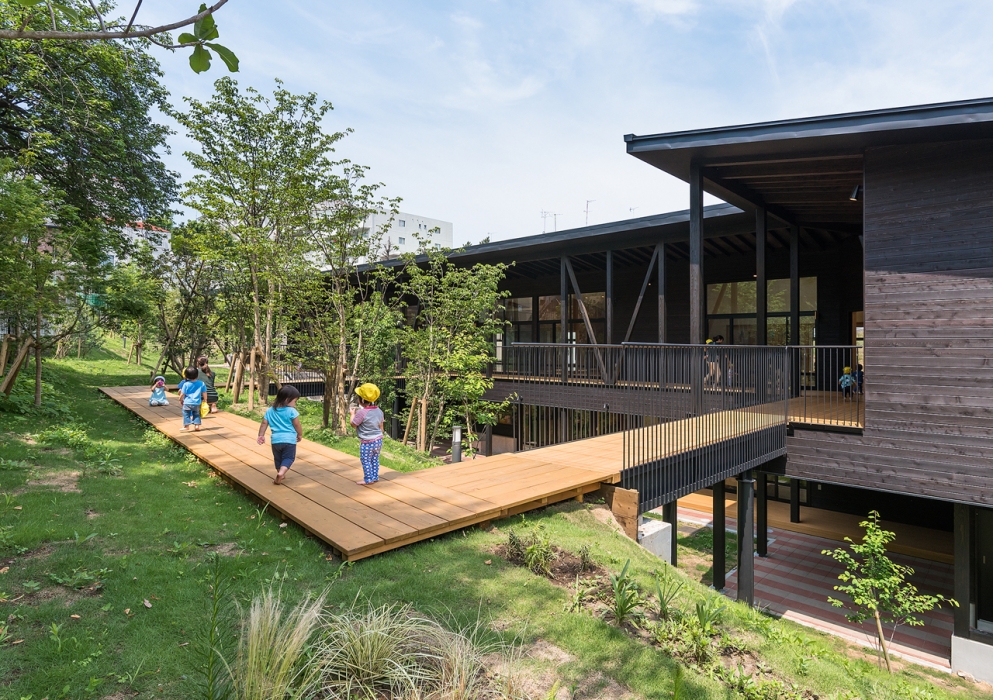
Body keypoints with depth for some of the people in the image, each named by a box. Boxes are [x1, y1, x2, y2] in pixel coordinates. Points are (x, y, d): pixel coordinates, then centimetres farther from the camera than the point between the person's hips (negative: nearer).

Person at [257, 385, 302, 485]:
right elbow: (297, 425, -5)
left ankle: (280, 474, 28)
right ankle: (281, 473, -17)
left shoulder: (270, 410, 7)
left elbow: (264, 423, 8)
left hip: (275, 439, 5)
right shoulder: (292, 411, -10)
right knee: (288, 458, 4)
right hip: (289, 439, -5)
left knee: (278, 458, 22)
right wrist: (300, 435, 10)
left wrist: (261, 435, 16)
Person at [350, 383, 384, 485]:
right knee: (375, 459, 19)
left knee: (366, 461, 8)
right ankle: (375, 476, 27)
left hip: (367, 443, -7)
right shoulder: (379, 411, 0)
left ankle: (368, 479, 16)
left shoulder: (361, 413, -22)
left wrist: (352, 413, 7)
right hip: (378, 440, 7)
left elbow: (353, 423, -9)